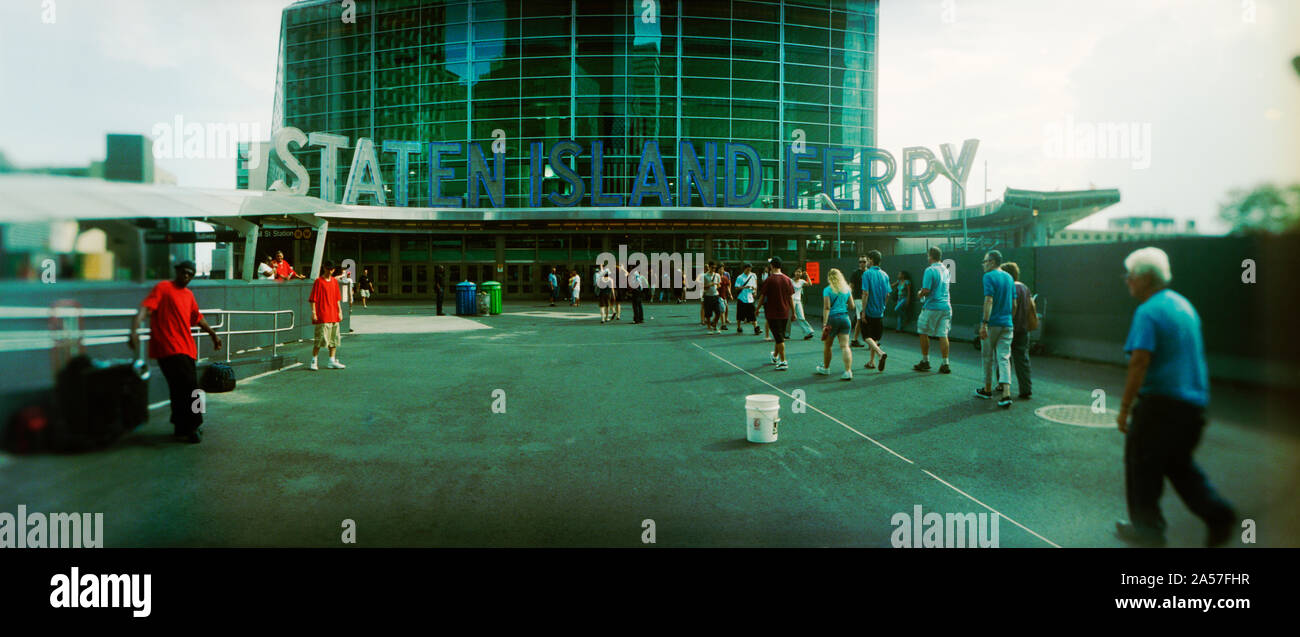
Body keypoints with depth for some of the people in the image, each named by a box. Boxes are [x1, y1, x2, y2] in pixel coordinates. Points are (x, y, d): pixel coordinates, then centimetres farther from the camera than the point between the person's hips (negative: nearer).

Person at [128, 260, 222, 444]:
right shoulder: (163, 287, -3)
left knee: (181, 389, 13)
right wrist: (134, 330, -31)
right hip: (169, 348, -8)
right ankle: (190, 428, -3)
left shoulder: (189, 294, 19)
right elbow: (145, 308, -16)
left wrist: (213, 334, 39)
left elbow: (197, 317, 33)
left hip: (186, 349, 8)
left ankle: (182, 429, 23)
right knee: (188, 387, -13)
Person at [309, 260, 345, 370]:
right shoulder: (318, 281, -6)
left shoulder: (334, 281, 12)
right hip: (322, 316, -7)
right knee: (320, 338, -7)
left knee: (334, 339, 8)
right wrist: (313, 312, -15)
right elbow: (313, 299, -9)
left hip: (334, 315, 7)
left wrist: (340, 311, 13)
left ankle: (332, 361, 15)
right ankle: (313, 361, 4)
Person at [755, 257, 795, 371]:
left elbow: (762, 296, -8)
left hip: (773, 313, -5)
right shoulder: (787, 279, 2)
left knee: (779, 337, -3)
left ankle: (783, 361, -6)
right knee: (781, 336, 19)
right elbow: (791, 297, 5)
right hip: (785, 313, 5)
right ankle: (775, 356, 38)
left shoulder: (769, 280, -12)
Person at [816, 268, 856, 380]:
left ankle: (825, 368, 27)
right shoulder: (847, 289, 7)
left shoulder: (828, 290, -6)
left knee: (827, 346, 13)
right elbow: (852, 307, 10)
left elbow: (827, 308, -12)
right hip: (845, 318, 4)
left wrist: (824, 323, -14)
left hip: (832, 319, -3)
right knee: (845, 346, -1)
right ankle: (848, 371, -10)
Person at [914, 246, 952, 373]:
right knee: (943, 335, 5)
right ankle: (945, 364, 4)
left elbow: (926, 290, -18)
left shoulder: (930, 270, -12)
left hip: (932, 307, -6)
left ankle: (925, 361, 14)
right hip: (946, 306, 6)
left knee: (924, 334, 8)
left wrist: (920, 294, 2)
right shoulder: (945, 270, 11)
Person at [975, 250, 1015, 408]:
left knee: (987, 357, 10)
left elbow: (989, 300, -19)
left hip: (992, 324, -5)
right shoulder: (1009, 278, 11)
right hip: (1007, 324, 5)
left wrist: (984, 323, -21)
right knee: (1004, 358, 1)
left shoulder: (989, 277, -10)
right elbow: (1014, 303, 13)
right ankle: (1006, 393, -11)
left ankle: (987, 390, 22)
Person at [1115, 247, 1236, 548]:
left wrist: (1124, 407, -18)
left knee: (1141, 464, 6)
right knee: (1179, 464, 21)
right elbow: (1192, 356, 19)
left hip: (1161, 402, -8)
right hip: (1194, 402, 9)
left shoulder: (1148, 312, -16)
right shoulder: (1184, 305, 12)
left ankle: (1147, 527, 16)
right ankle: (1218, 515, 12)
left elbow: (1140, 362, -23)